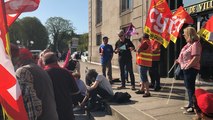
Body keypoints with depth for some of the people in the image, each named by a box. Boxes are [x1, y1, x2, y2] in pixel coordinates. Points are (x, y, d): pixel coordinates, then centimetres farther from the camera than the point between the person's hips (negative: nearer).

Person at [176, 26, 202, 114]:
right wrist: (179, 60, 13)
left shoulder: (195, 44, -17)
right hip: (186, 68, 10)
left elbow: (196, 58, -24)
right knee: (188, 86, 17)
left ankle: (193, 107, 5)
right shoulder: (189, 43, 14)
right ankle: (190, 104, 29)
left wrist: (188, 66, -22)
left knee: (190, 87, -4)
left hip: (191, 69, -10)